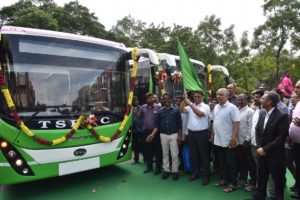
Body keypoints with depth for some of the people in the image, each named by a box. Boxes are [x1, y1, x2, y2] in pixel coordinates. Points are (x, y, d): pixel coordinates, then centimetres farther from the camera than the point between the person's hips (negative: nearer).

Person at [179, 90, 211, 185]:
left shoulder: (205, 106, -5)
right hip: (191, 133, 5)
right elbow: (181, 110, -3)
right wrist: (184, 100, -11)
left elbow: (199, 113, -23)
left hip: (202, 133, -5)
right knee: (193, 154, 14)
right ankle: (195, 173, 29)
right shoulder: (190, 107, 9)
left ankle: (206, 176, 16)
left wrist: (190, 103, -24)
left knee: (204, 155, 4)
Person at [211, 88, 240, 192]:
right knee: (222, 162, 19)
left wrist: (234, 138, -24)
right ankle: (224, 179, 34)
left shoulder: (232, 107, -14)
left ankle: (233, 183, 20)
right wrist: (212, 135, 14)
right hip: (218, 140, 7)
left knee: (231, 163, 7)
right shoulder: (216, 107, 8)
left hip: (228, 141, -7)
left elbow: (236, 123, -18)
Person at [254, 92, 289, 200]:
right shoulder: (262, 113, 3)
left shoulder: (282, 116, -16)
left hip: (275, 155, -5)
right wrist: (259, 147, -4)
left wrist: (265, 149, -17)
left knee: (278, 180, 15)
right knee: (261, 178, 18)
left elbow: (281, 137, -18)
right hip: (262, 153, 5)